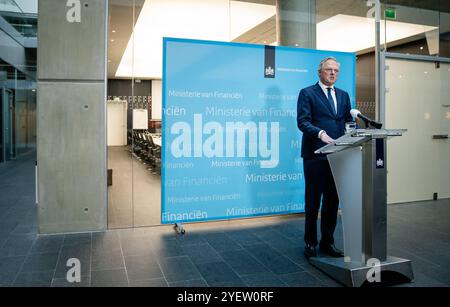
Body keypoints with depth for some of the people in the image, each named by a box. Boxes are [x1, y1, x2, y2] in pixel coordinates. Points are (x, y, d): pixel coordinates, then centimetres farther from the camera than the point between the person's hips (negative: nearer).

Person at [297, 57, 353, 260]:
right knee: (313, 200, 4)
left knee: (333, 200, 10)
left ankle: (327, 242, 23)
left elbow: (348, 121, 15)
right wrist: (321, 133, -26)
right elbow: (302, 121, -11)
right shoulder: (307, 94, 0)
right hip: (315, 154, -5)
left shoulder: (343, 95, 17)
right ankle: (310, 243, 17)